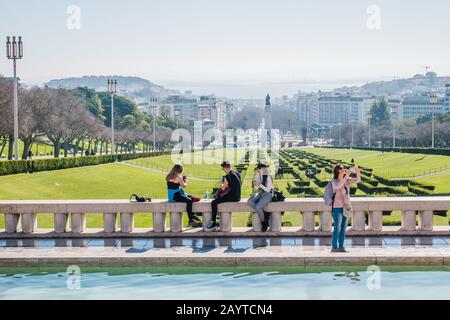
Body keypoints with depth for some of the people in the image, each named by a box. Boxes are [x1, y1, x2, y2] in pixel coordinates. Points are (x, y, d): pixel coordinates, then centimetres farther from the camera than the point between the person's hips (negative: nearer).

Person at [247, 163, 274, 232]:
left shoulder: (268, 177, -18)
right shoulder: (258, 175, 2)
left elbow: (268, 190, -18)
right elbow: (257, 187, 11)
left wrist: (260, 185, -27)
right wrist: (256, 185, -12)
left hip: (268, 195, -8)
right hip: (260, 193, 8)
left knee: (258, 207, -30)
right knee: (249, 202, -19)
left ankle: (264, 222, -5)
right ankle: (265, 215, -9)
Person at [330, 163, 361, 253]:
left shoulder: (346, 180, 7)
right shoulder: (334, 181, -11)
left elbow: (357, 180, 4)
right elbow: (338, 186, -32)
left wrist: (358, 173, -16)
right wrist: (347, 175, -34)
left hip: (346, 207, 6)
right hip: (337, 207, -6)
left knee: (343, 228, 7)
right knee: (337, 228, -6)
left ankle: (341, 247, 12)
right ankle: (334, 247, -2)